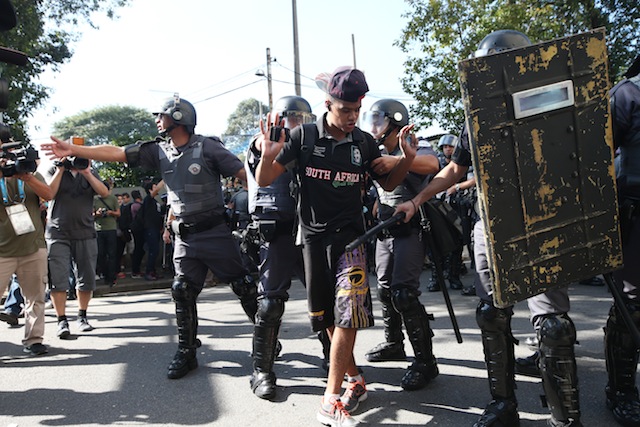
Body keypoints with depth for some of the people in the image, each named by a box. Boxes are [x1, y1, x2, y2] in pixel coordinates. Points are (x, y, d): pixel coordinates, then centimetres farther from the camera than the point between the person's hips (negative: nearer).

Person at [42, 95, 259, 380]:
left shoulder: (207, 147, -9)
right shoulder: (158, 151, 6)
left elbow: (243, 173, -12)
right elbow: (116, 153, 5)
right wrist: (72, 150, 1)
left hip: (215, 231, -5)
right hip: (185, 236, 5)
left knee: (243, 286, 2)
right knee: (183, 293, 6)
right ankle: (186, 353, 19)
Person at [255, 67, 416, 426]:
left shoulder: (365, 142, 1)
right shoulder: (304, 136, -5)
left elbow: (388, 183, 14)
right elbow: (264, 181, -4)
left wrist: (407, 158, -4)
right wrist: (269, 154, -24)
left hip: (349, 234, 0)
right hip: (313, 235, 1)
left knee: (348, 310, -14)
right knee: (326, 316, 11)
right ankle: (355, 378, 33)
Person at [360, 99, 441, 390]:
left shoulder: (412, 147, -8)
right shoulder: (376, 155, 15)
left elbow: (433, 164, -31)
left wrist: (398, 161, -40)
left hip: (410, 231, -8)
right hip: (385, 231, 8)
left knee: (403, 293, -15)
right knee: (386, 290, 14)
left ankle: (425, 360, -4)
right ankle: (393, 344, 32)